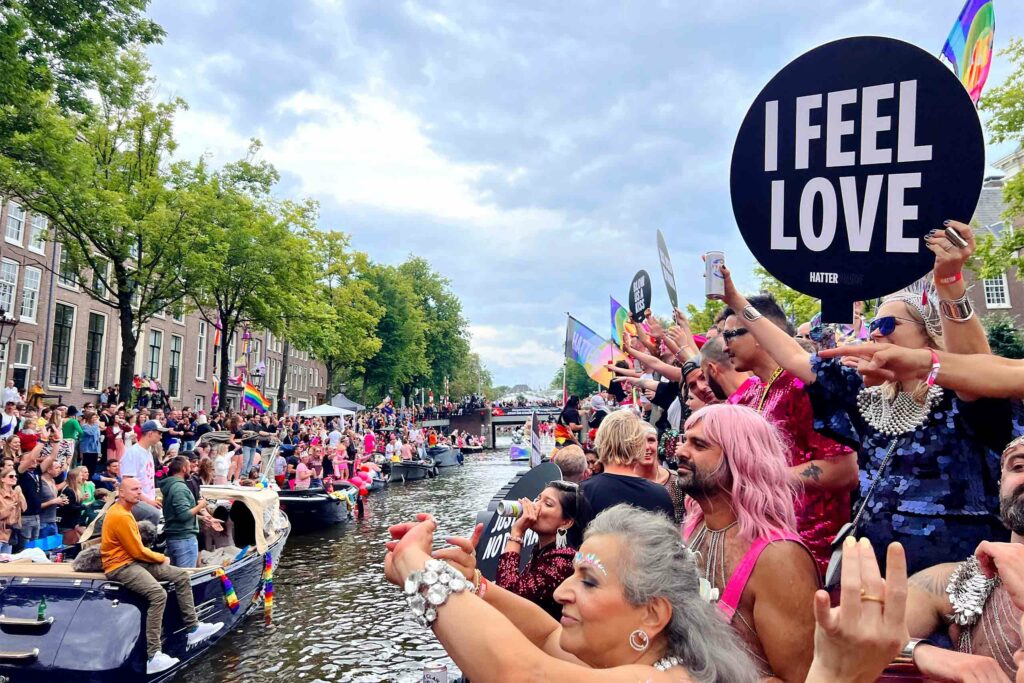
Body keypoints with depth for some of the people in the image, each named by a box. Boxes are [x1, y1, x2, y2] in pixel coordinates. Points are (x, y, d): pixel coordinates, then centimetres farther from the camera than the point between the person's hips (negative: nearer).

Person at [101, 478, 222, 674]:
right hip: (120, 566, -11)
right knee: (158, 594, -31)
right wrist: (161, 557, -1)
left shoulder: (124, 511, 14)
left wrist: (158, 557, 2)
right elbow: (137, 551, -17)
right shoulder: (120, 516, -20)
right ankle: (153, 657, -32)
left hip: (133, 560, 11)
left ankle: (193, 628, 9)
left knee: (182, 576, 4)